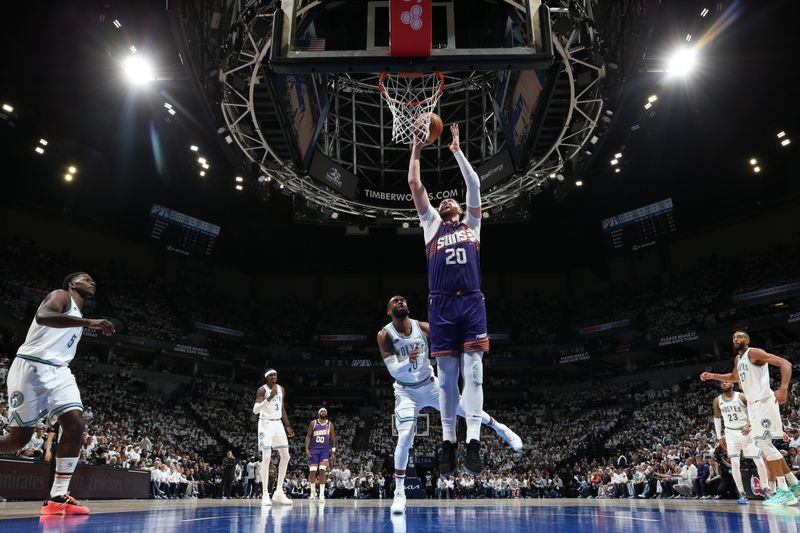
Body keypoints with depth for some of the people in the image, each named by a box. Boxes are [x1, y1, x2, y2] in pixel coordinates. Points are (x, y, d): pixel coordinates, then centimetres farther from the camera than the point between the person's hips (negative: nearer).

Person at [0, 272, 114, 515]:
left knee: (75, 425, -12)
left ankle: (57, 498, -12)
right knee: (20, 436, -2)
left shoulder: (78, 317, 24)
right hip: (31, 367, -7)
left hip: (58, 371, 7)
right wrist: (88, 322, -33)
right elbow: (43, 316, -25)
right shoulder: (61, 295, -1)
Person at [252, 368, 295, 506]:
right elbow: (255, 410, -20)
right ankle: (265, 494, -5)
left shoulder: (281, 389, 9)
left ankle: (279, 492, 11)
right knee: (266, 457, -12)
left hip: (278, 424, 7)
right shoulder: (262, 390, -10)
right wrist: (269, 398, -31)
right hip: (266, 424, -6)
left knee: (285, 457, 3)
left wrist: (287, 426, 13)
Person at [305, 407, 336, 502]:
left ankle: (321, 494, -6)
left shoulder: (330, 424, 5)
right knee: (312, 471, -2)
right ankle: (313, 492, 20)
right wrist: (307, 449, -10)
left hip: (325, 450, 0)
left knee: (322, 471, -11)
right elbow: (308, 436, 2)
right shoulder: (313, 423, 2)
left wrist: (333, 452, 1)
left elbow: (333, 439, 7)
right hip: (314, 450, 0)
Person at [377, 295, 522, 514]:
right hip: (406, 391, -3)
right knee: (405, 438, -15)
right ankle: (399, 493, -1)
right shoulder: (385, 335, -18)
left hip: (430, 384, 3)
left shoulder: (423, 327, -11)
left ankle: (500, 429, 35)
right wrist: (408, 361, -45)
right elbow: (393, 370, -23)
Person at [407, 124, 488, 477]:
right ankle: (448, 442, 10)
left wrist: (456, 149, 19)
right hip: (442, 306, 0)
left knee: (473, 374, -6)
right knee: (446, 378, 3)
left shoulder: (472, 223, 21)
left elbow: (474, 184, 15)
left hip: (472, 304, 0)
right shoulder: (431, 223, 19)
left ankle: (473, 442, -9)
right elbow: (414, 185, 16)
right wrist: (416, 149, 20)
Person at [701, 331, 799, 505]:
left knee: (764, 443, -13)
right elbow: (734, 377, 37)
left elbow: (785, 363, -19)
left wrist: (784, 388, -32)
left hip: (764, 402, -10)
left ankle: (784, 491, -8)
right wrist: (712, 376, 26)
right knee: (764, 445, 11)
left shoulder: (754, 353, -10)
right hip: (753, 404, 10)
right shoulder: (738, 359, 18)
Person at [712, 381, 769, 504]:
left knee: (759, 461, 2)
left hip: (746, 431, -1)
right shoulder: (717, 401, -1)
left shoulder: (742, 397, -11)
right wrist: (719, 437, 8)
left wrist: (748, 424, -20)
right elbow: (717, 418, 10)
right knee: (734, 464, -8)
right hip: (731, 433, 2)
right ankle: (742, 494, -3)